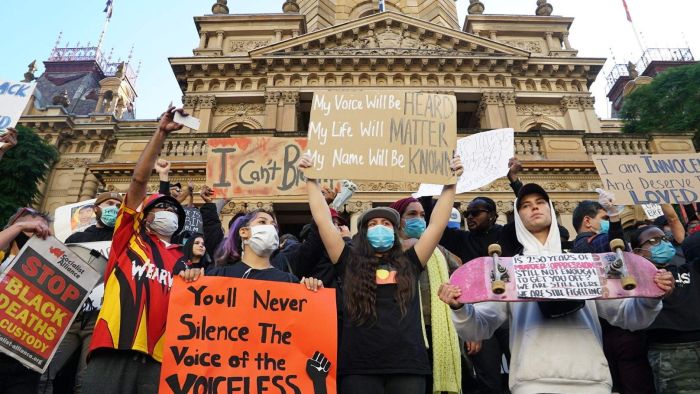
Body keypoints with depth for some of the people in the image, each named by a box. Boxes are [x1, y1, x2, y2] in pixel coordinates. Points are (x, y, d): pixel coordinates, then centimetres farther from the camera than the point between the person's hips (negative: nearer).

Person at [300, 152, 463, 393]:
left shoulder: (409, 264, 13)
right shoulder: (350, 263, 10)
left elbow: (438, 224, 12)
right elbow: (323, 220, 7)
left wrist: (450, 183, 13)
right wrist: (312, 179, 9)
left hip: (408, 366, 2)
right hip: (360, 367, -1)